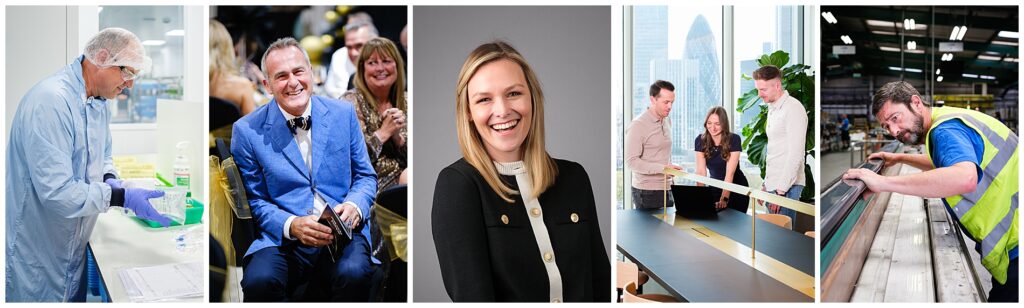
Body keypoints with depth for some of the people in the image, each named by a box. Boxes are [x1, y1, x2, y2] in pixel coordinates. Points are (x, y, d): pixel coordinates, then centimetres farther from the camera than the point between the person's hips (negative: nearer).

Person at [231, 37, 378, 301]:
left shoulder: (343, 113, 8)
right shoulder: (247, 131, 2)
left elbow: (365, 176, 14)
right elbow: (254, 200, 5)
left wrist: (354, 206, -9)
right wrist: (291, 225, -15)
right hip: (283, 238, -1)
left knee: (354, 273, -31)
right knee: (259, 281, -31)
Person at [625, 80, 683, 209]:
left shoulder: (667, 122, 12)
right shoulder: (638, 126, -12)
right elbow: (632, 161, -18)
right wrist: (662, 168, -24)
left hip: (667, 189, 7)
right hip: (647, 192, -7)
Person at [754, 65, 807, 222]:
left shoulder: (793, 109, -12)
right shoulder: (772, 108, 18)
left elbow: (795, 155, -17)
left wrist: (781, 190, -19)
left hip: (786, 187, -9)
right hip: (773, 185, 9)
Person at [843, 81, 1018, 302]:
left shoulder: (946, 130, -19)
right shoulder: (948, 120, 12)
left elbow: (965, 178, -41)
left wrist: (882, 182, -38)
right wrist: (900, 158, 27)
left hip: (1014, 247, -10)